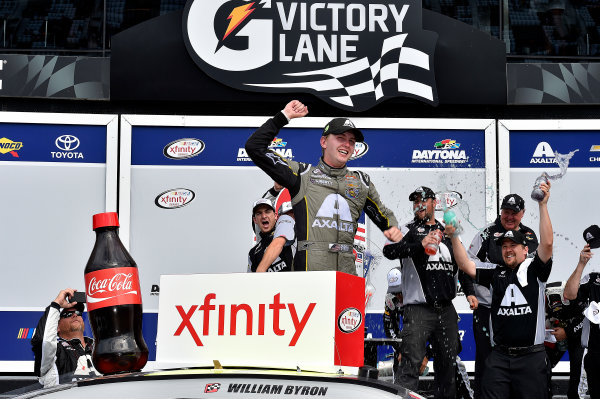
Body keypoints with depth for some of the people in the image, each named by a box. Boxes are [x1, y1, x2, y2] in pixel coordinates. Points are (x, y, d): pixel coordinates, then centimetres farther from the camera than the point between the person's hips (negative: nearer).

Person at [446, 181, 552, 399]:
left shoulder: (534, 269, 4)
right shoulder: (494, 272, 13)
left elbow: (547, 243, -10)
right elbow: (466, 265, 5)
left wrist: (543, 205, -15)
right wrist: (454, 236, -7)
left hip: (531, 357, -2)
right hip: (499, 357, 3)